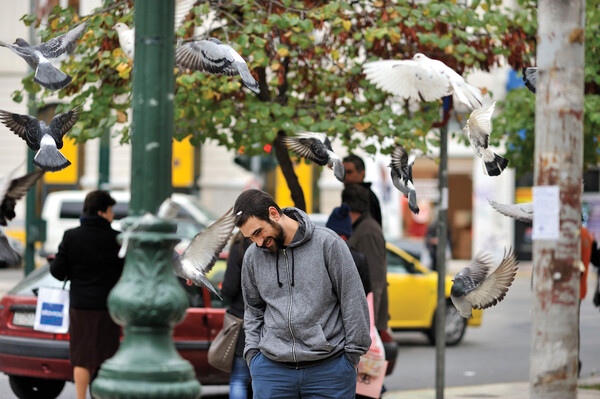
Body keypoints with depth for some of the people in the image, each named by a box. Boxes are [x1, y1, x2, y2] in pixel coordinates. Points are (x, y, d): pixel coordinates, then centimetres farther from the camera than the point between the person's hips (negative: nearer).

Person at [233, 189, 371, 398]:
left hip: (329, 367, -3)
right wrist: (253, 352, 6)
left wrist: (353, 354, -3)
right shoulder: (253, 256, 6)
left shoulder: (327, 243, -6)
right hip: (272, 369, 3)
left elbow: (353, 301, -3)